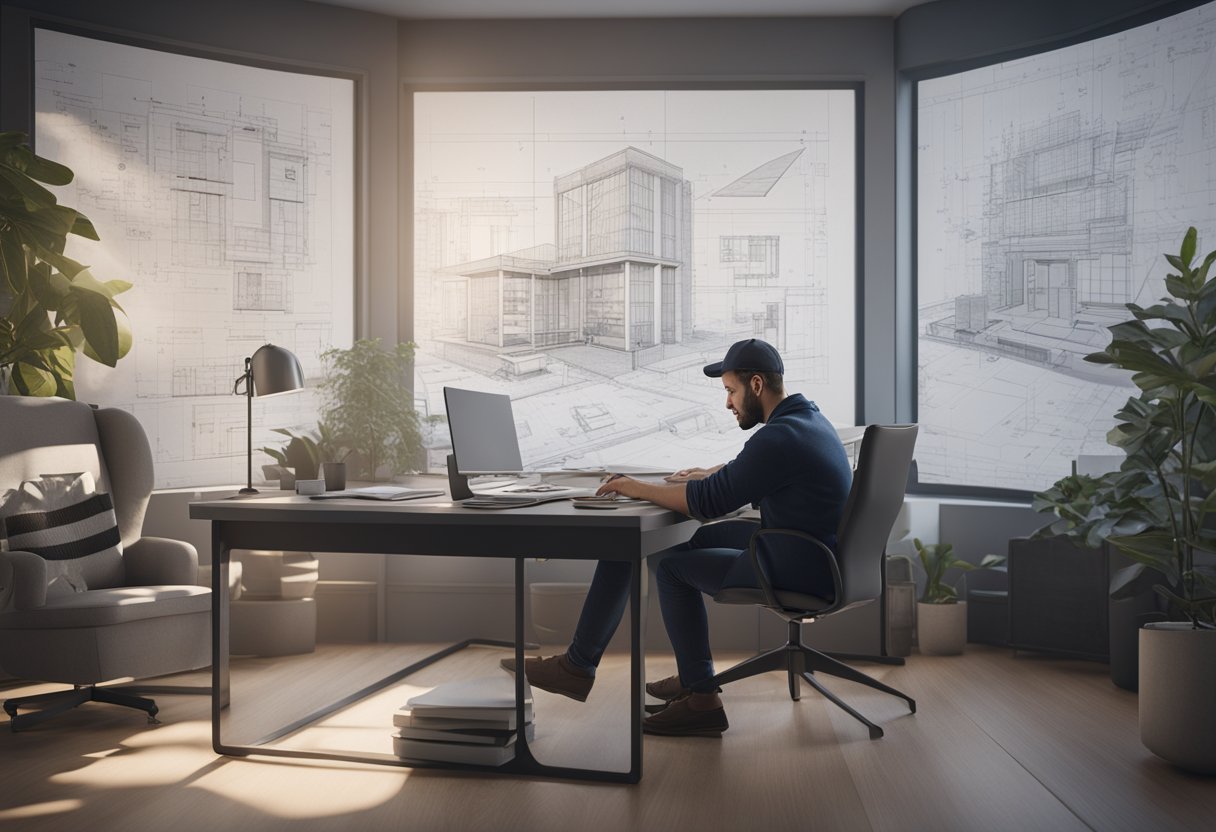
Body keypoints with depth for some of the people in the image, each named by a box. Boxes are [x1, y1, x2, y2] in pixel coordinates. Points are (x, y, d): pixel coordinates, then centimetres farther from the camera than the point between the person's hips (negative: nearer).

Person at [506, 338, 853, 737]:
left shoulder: (779, 438, -23)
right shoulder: (805, 417, 11)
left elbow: (708, 502, -23)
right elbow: (751, 472, 29)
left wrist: (638, 488, -11)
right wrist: (711, 474, 12)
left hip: (794, 569, -10)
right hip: (810, 555, 10)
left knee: (674, 567, -1)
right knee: (690, 540, 15)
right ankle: (693, 678, 19)